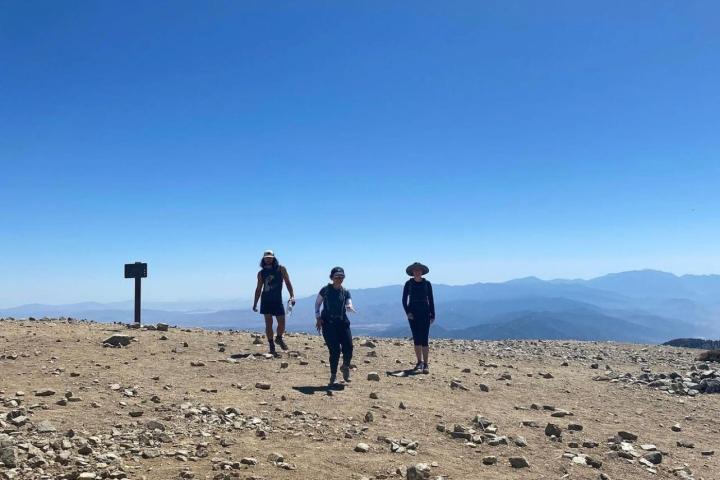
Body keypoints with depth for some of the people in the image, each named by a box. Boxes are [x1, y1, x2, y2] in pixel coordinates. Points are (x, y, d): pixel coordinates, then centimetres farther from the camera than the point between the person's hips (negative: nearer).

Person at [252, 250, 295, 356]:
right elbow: (258, 289, 12)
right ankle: (272, 346, 7)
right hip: (266, 301, 1)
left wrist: (292, 296, -13)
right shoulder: (261, 273, 6)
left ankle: (279, 338, 28)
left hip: (278, 300, -1)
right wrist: (255, 304, 10)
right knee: (268, 324, -2)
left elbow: (287, 283, -1)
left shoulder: (281, 269, 0)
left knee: (282, 323, -2)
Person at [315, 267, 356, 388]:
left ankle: (345, 367, 22)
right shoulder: (325, 290, -1)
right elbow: (317, 303, 9)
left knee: (348, 347, -10)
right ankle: (333, 376, 9)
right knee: (334, 350, -10)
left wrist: (350, 308, -28)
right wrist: (318, 317, -1)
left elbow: (349, 306, -3)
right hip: (328, 324, -2)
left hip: (342, 323, 2)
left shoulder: (346, 292, 6)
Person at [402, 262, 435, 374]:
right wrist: (407, 312, -8)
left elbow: (431, 300, 5)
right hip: (413, 314, 1)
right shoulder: (408, 284, 2)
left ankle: (425, 364, -6)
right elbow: (404, 300, 5)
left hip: (425, 314, -1)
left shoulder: (427, 284, 2)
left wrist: (432, 315, 0)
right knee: (416, 338, 5)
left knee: (424, 339, -7)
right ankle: (419, 362, 16)